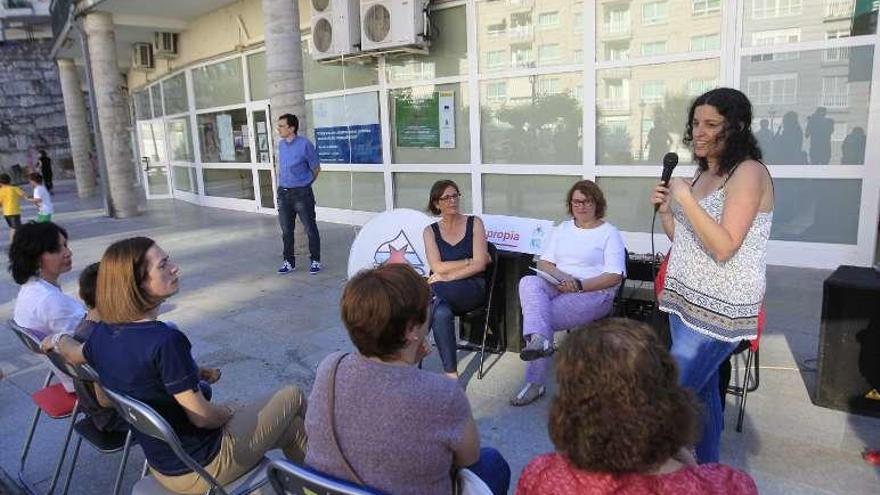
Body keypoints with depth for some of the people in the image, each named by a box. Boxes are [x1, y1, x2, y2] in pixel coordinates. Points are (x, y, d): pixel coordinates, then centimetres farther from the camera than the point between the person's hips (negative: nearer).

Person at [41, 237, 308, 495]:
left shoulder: (103, 333, -6)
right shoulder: (165, 340, -32)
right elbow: (202, 416, -23)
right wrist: (229, 413, -3)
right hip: (199, 469, -8)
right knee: (293, 396, 11)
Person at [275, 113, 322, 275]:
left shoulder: (305, 144, -12)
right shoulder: (281, 144, 7)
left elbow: (316, 168, -3)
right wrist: (281, 183, 17)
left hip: (302, 193, -6)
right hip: (283, 193, 6)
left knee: (310, 229, 2)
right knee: (286, 230, 11)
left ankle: (315, 260, 15)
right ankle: (289, 261, 22)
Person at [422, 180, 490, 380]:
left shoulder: (474, 223, 6)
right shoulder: (430, 231, 10)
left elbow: (480, 265, -5)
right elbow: (438, 267, -4)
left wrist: (448, 276, -15)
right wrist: (470, 261, -6)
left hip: (472, 287, -2)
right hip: (444, 293, 2)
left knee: (434, 290, -34)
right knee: (441, 313, -35)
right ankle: (450, 373, -27)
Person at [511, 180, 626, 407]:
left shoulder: (609, 233, 4)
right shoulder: (562, 228, 20)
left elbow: (615, 276, -7)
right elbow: (543, 263, 11)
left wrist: (579, 285, -20)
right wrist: (562, 277, -11)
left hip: (593, 293, -4)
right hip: (556, 287, 5)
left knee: (536, 314, -27)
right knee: (528, 282, -30)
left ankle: (535, 382, -19)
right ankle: (539, 340, -46)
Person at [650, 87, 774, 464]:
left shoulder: (748, 173, -14)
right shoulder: (704, 172, 12)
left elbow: (723, 248, -23)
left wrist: (685, 199, -22)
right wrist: (665, 210, 0)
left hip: (720, 308, -8)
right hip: (688, 298, 8)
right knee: (700, 391, 17)